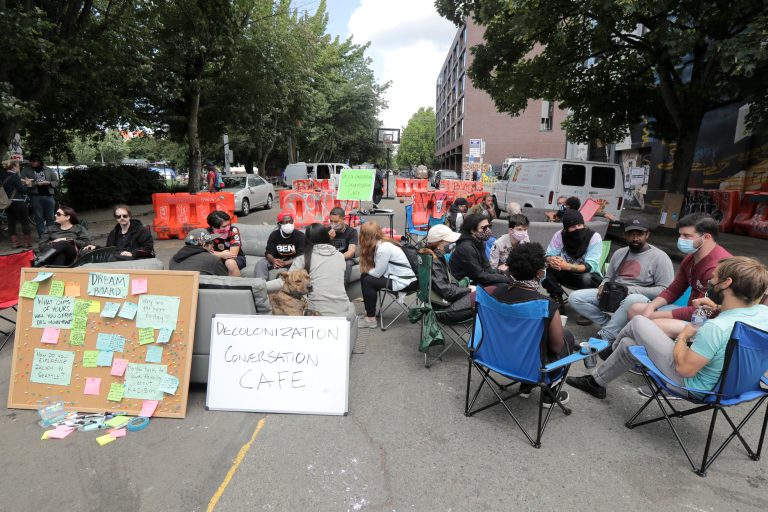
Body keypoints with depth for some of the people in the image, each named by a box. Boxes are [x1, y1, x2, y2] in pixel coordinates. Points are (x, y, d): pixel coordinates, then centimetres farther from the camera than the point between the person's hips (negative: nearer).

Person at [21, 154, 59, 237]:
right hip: (36, 196, -1)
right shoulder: (26, 170, 6)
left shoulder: (49, 170, 11)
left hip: (49, 196, 1)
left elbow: (56, 182, 10)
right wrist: (36, 183, -16)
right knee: (39, 218, 1)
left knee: (50, 217, 6)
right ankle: (42, 237, 6)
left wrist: (49, 183, -9)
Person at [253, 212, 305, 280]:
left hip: (293, 261, -3)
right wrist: (273, 260, -34)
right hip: (277, 260, 4)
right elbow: (268, 253, -8)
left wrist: (285, 263, -35)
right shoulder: (274, 235, -3)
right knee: (261, 263, -20)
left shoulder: (299, 235, -13)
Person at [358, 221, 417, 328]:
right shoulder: (381, 243, 7)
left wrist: (366, 270, 2)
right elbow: (376, 269, 6)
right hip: (396, 276, 9)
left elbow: (377, 273, -16)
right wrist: (366, 270, -11)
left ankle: (370, 319, -3)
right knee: (364, 276, 6)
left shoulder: (383, 248, -21)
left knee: (367, 281, -12)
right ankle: (369, 311, 16)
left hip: (405, 282, -9)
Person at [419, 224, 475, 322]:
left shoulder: (440, 258, 10)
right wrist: (469, 290, -8)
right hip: (444, 310, -9)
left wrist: (466, 286, 3)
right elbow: (446, 291, -19)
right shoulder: (433, 263, -19)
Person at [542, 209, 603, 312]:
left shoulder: (594, 237, -20)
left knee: (586, 278, -37)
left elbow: (590, 266, -26)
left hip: (590, 276, -3)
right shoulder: (559, 235, -12)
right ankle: (557, 300, -6)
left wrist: (567, 266, -43)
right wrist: (551, 260, -37)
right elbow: (549, 255, -11)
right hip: (568, 275, 3)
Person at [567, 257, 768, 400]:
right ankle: (596, 382, 39)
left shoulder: (716, 328, -37)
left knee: (638, 322, 3)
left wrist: (682, 337, -11)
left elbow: (684, 368, -27)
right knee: (629, 343, 16)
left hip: (692, 385, -8)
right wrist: (718, 309, 0)